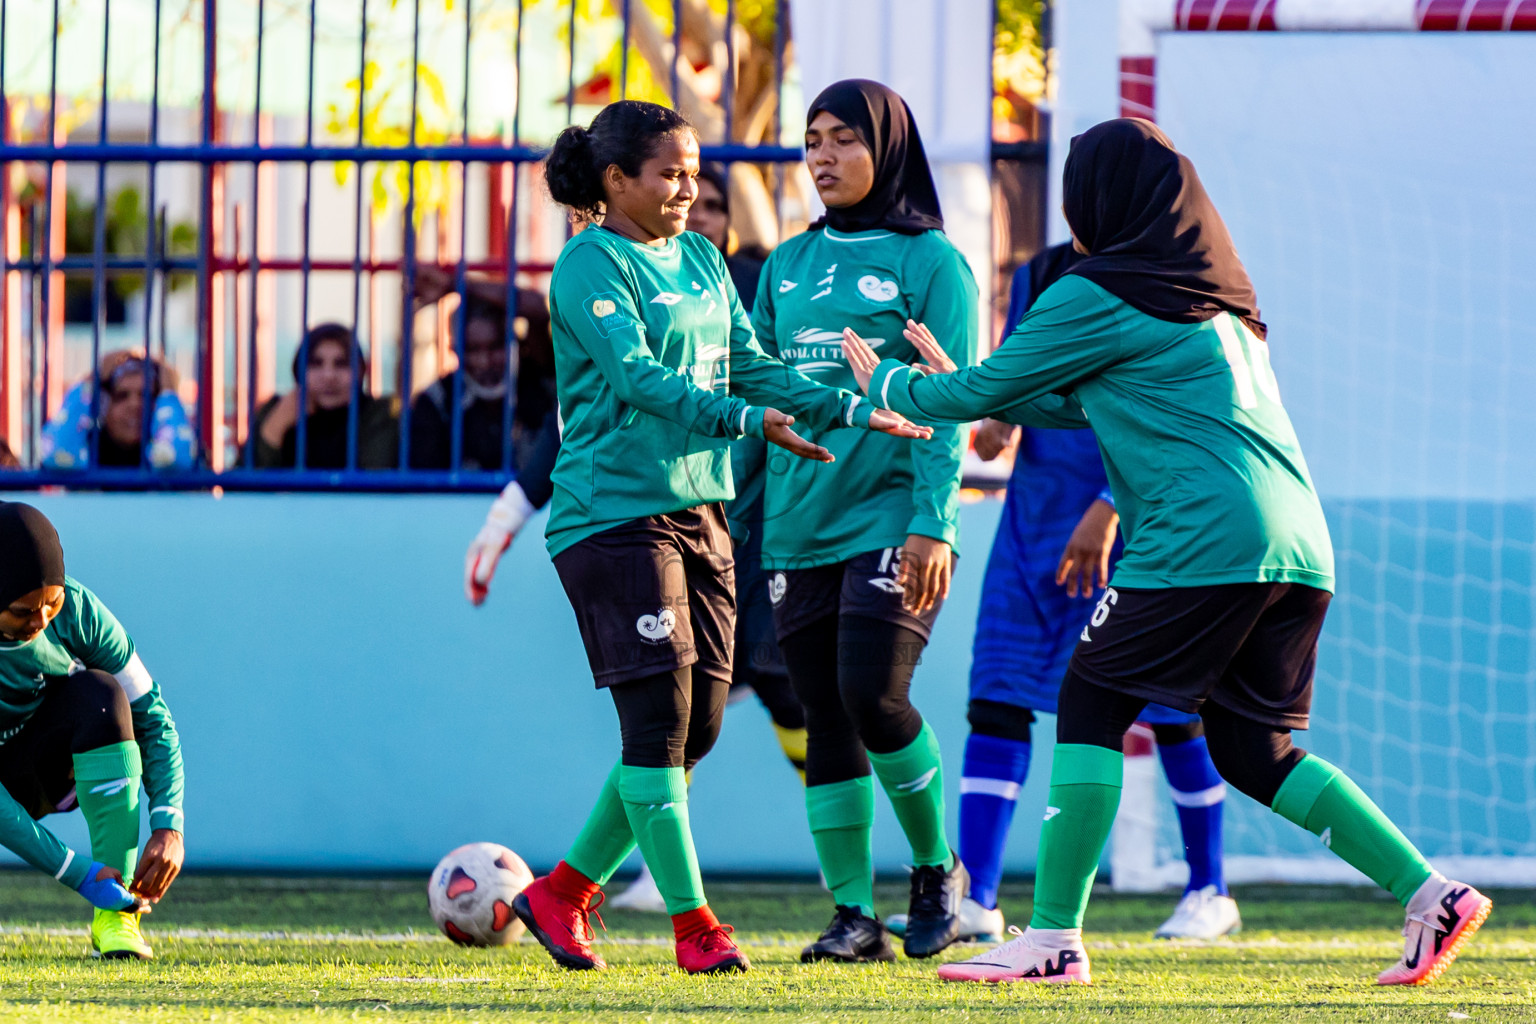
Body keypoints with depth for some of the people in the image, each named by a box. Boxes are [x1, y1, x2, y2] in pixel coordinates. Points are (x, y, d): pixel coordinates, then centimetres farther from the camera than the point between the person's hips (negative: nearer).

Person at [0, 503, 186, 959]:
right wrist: (78, 874, -37)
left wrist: (168, 828, -29)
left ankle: (115, 915, -28)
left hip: (56, 766, 2)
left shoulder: (78, 611, -21)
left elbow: (151, 719, -14)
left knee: (99, 693, -29)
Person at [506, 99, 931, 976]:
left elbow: (751, 366, 14)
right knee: (658, 719, -10)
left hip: (699, 511, 8)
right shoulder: (591, 264, -9)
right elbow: (635, 375, -22)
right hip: (614, 515, -8)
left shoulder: (701, 260, 16)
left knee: (695, 731, 5)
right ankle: (693, 921, -6)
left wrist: (852, 409, 0)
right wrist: (746, 420, -35)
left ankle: (562, 893, 18)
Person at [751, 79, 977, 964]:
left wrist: (932, 524, -15)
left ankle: (937, 867, 3)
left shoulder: (929, 260, -1)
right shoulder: (788, 266, 16)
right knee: (826, 719, 3)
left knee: (873, 694, -18)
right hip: (801, 523, 6)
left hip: (893, 517, -6)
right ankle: (855, 914, 8)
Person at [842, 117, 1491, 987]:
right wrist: (956, 383, 38)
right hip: (1297, 543, 8)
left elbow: (983, 392, 5)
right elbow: (1081, 402, 35)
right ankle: (1432, 895, 3)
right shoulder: (1214, 295, 25)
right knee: (1252, 749, 13)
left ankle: (1054, 939, -5)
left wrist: (888, 385, 24)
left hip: (1202, 539, -8)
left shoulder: (1100, 295, -2)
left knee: (1092, 705, 0)